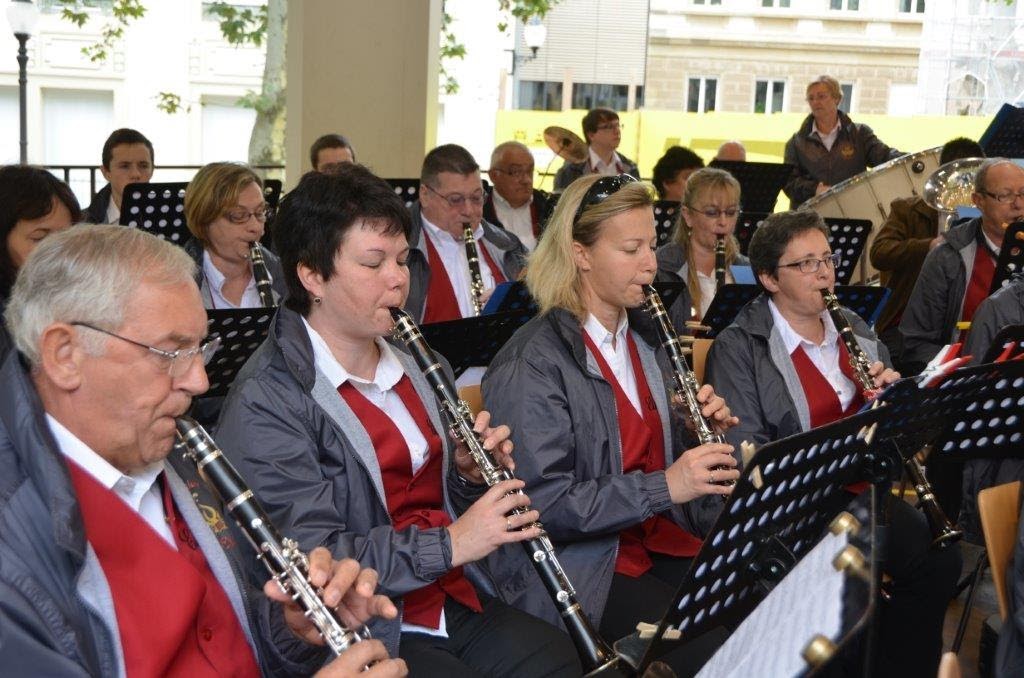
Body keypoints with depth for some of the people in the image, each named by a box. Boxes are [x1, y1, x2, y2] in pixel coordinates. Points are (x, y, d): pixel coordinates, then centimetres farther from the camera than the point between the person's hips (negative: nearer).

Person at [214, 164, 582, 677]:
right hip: (363, 635, -7)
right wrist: (450, 542, -21)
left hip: (455, 598, 7)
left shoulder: (412, 362, 12)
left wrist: (471, 474, -1)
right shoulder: (266, 401, -13)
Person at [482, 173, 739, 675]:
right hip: (579, 569, -7)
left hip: (661, 544, 7)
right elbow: (542, 503, -19)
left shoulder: (644, 342, 12)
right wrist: (665, 485, -25)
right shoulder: (532, 363, -14)